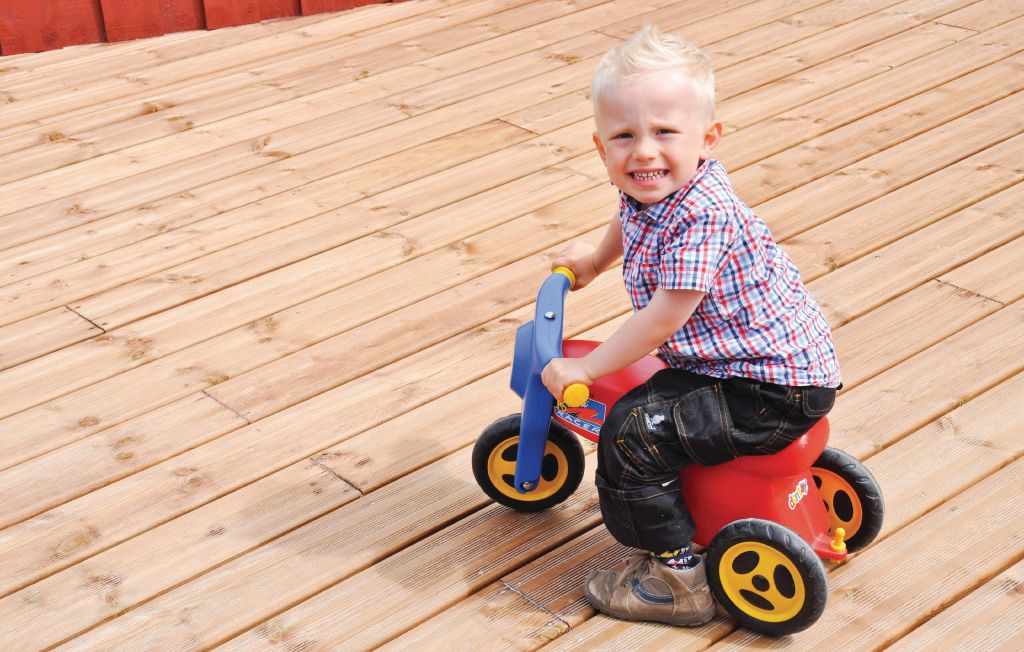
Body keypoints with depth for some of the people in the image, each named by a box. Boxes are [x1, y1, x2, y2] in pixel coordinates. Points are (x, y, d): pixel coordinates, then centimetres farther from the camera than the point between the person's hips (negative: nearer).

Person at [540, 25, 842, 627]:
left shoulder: (704, 216, -28)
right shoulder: (652, 189, 0)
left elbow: (662, 319, -26)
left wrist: (585, 369, -17)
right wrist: (595, 258, 40)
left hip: (776, 393, -10)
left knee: (634, 431, -13)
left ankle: (678, 577, -2)